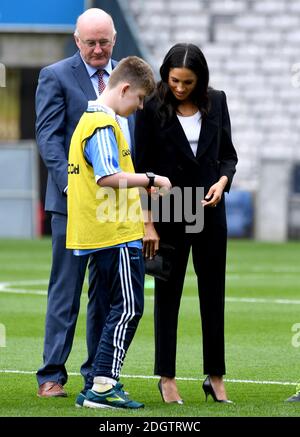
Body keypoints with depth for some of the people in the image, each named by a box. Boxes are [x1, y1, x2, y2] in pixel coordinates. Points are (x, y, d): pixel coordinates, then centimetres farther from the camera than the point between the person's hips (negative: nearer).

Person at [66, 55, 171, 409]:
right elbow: (108, 176, -22)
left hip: (99, 232, 10)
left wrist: (141, 186, 20)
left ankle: (102, 383, 12)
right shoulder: (104, 124, -13)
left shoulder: (90, 119, 19)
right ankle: (102, 387, -10)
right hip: (116, 234, -10)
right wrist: (151, 180, -14)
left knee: (119, 309, 13)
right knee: (128, 308, -8)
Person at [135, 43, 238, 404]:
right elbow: (142, 167, -7)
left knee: (213, 293, 5)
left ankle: (215, 377, 12)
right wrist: (148, 223, -11)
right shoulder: (152, 109, -7)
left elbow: (228, 154, 11)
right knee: (168, 293, 3)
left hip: (210, 209, 3)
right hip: (169, 212, -3)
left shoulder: (216, 102, 2)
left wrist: (222, 181, -10)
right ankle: (167, 378, 9)